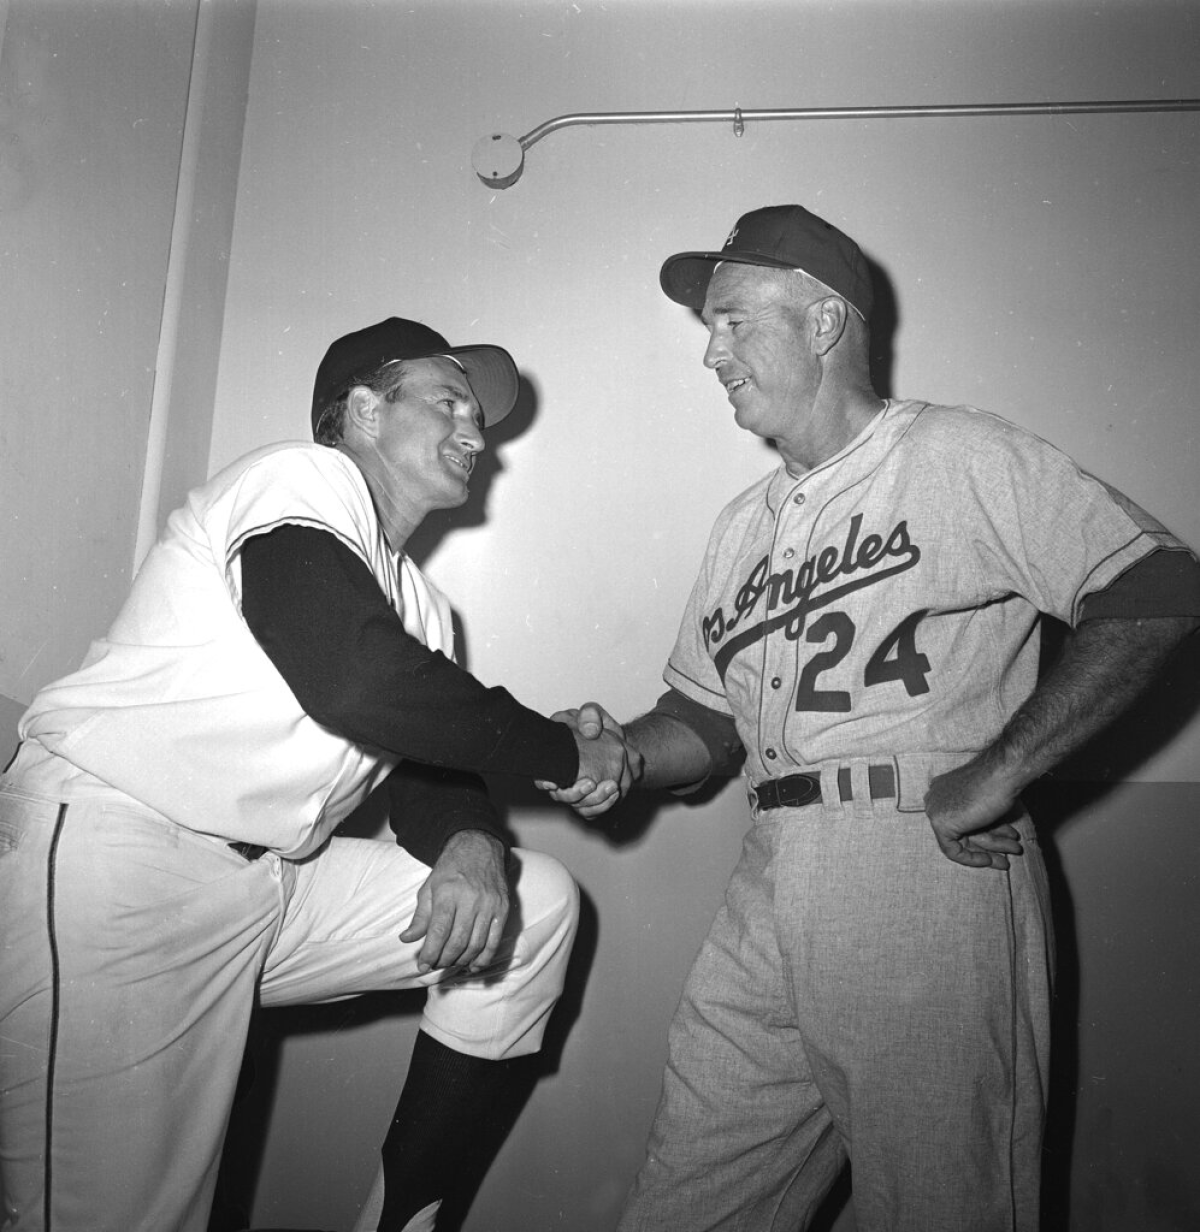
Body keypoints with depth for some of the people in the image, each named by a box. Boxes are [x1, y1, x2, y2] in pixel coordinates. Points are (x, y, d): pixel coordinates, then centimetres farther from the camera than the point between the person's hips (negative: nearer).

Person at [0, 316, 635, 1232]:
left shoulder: (416, 602, 17)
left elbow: (429, 768, 12)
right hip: (112, 857, -8)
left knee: (536, 905, 3)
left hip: (270, 879, 9)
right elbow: (357, 683, -25)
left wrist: (472, 846, -13)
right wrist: (565, 754, -14)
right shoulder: (302, 484, -9)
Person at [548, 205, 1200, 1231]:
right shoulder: (744, 524, 19)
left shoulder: (960, 456, -2)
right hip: (771, 891, 6)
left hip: (933, 875, -6)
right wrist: (618, 753, -1)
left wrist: (997, 772, -16)